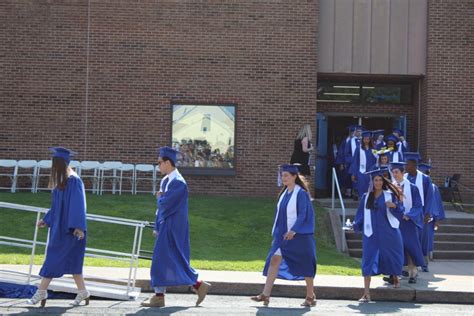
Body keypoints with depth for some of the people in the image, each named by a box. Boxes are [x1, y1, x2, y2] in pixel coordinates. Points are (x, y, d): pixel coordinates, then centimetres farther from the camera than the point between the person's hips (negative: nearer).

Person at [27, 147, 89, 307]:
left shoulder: (73, 181, -15)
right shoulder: (60, 181, 10)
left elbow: (78, 204, -20)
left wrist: (78, 226, -24)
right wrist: (46, 219, 22)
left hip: (70, 228, -9)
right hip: (60, 226, 9)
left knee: (54, 259, -3)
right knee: (71, 261, 11)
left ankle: (41, 292, 3)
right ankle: (82, 292, 17)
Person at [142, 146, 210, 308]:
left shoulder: (178, 182, -18)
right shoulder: (165, 181, 12)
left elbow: (164, 204, -24)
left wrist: (159, 198, -1)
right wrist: (157, 227, 15)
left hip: (173, 228, -9)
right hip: (166, 226, 9)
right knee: (161, 261, 9)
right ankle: (159, 296, 13)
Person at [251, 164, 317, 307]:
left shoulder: (301, 193, -11)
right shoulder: (284, 193, 10)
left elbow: (303, 215, -17)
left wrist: (293, 230, -25)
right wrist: (276, 232, 15)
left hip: (299, 235, -7)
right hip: (283, 234, 7)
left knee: (305, 265, 4)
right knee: (274, 260, -4)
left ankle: (310, 297, 17)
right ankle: (265, 294, -8)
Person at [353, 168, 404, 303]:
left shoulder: (390, 195, 1)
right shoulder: (366, 197, 8)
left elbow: (400, 211, -4)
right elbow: (361, 214, 15)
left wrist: (394, 206, -22)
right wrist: (356, 225, 7)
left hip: (388, 232, -1)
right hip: (371, 233, 1)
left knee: (391, 256, 13)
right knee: (368, 261, -8)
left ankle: (395, 278, 46)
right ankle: (366, 293, -10)